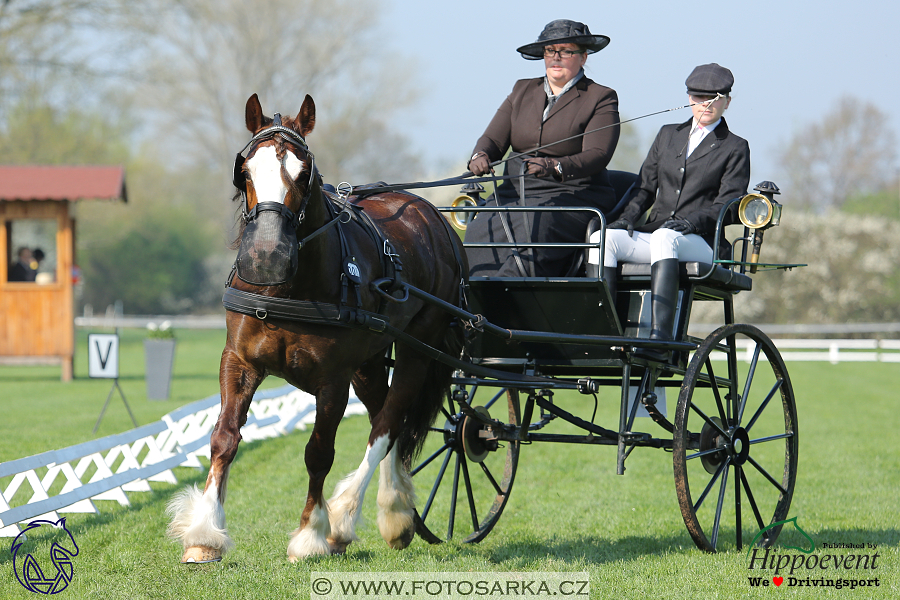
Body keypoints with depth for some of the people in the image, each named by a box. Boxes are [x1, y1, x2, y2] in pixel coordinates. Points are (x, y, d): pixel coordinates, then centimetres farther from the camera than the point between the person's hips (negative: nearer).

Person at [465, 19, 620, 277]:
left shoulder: (601, 98, 3)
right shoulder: (522, 91, 19)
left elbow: (597, 155, -11)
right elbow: (493, 139, 13)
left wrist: (554, 167, -30)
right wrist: (480, 156, -13)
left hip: (573, 195, -4)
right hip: (516, 193, 4)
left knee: (533, 232, -37)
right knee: (480, 232, -28)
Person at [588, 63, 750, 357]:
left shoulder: (735, 148, 10)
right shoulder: (668, 135, 23)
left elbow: (728, 206, -2)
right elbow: (645, 186, 21)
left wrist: (692, 221, -20)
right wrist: (626, 219, 0)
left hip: (700, 243, -5)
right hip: (655, 232, 5)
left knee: (664, 238, -39)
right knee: (602, 238, -25)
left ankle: (659, 337, -52)